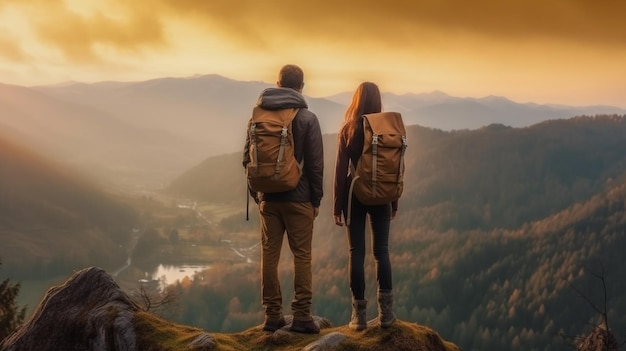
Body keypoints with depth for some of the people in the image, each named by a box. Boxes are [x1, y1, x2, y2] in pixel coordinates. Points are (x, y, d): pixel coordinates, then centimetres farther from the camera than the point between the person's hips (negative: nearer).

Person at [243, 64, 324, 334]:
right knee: (302, 255, 2)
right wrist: (316, 199, 1)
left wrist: (256, 193, 14)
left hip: (268, 198, 3)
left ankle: (272, 314, 9)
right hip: (298, 198, -3)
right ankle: (301, 315, 0)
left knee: (270, 254, 7)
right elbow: (315, 163, -7)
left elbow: (248, 158, 6)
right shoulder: (307, 118, -6)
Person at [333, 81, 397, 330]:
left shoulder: (348, 130, -5)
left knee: (356, 253, 3)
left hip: (355, 194, -1)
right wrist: (394, 202, 12)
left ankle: (359, 314, 3)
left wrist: (337, 205, 1)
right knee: (382, 251, 9)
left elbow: (341, 169, -5)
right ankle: (386, 310, 5)